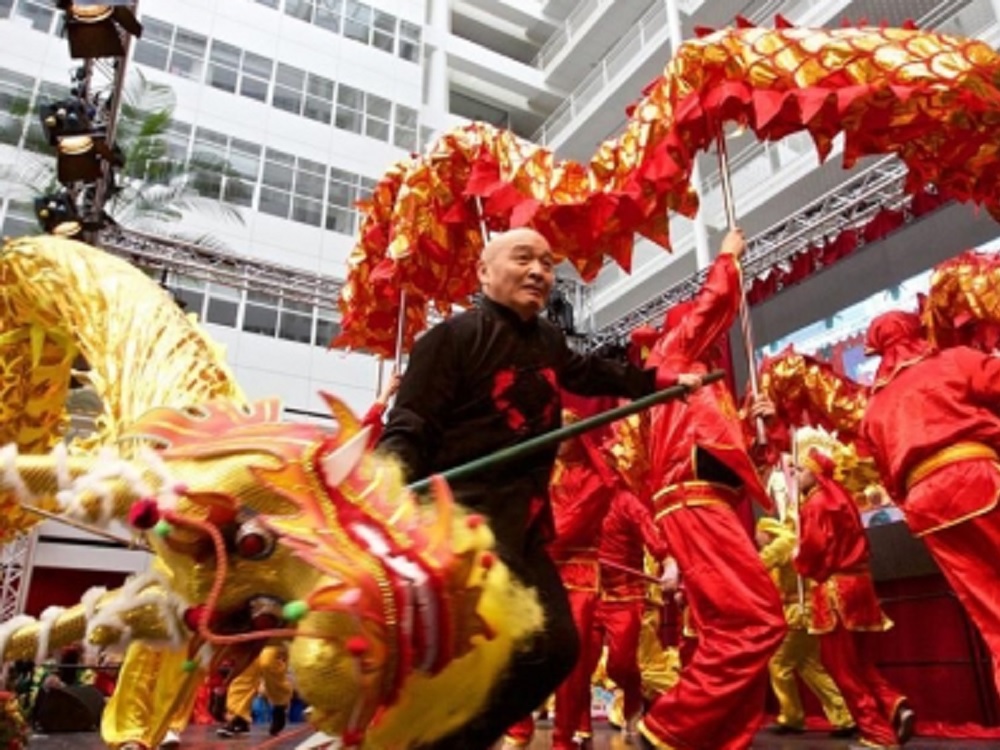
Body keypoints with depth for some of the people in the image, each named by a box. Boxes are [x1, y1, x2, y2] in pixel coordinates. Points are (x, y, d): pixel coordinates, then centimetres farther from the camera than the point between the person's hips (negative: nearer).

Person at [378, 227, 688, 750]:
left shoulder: (547, 340, 14)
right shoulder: (451, 336, -8)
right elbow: (409, 429, -14)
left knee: (556, 647, 11)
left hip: (525, 524, 9)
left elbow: (590, 373, 35)